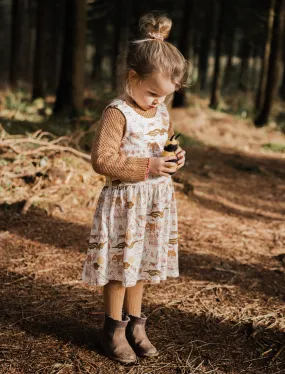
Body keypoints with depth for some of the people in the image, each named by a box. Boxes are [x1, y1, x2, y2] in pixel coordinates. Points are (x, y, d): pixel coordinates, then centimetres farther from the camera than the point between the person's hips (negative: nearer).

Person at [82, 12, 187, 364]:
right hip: (124, 201, -6)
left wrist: (174, 157, -1)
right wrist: (148, 167, -25)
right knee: (120, 266, 5)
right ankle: (114, 329, 22)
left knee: (141, 264, 16)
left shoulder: (162, 113, 6)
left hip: (157, 200, 7)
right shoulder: (117, 114, -17)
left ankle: (134, 323, 32)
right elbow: (102, 160, -21)